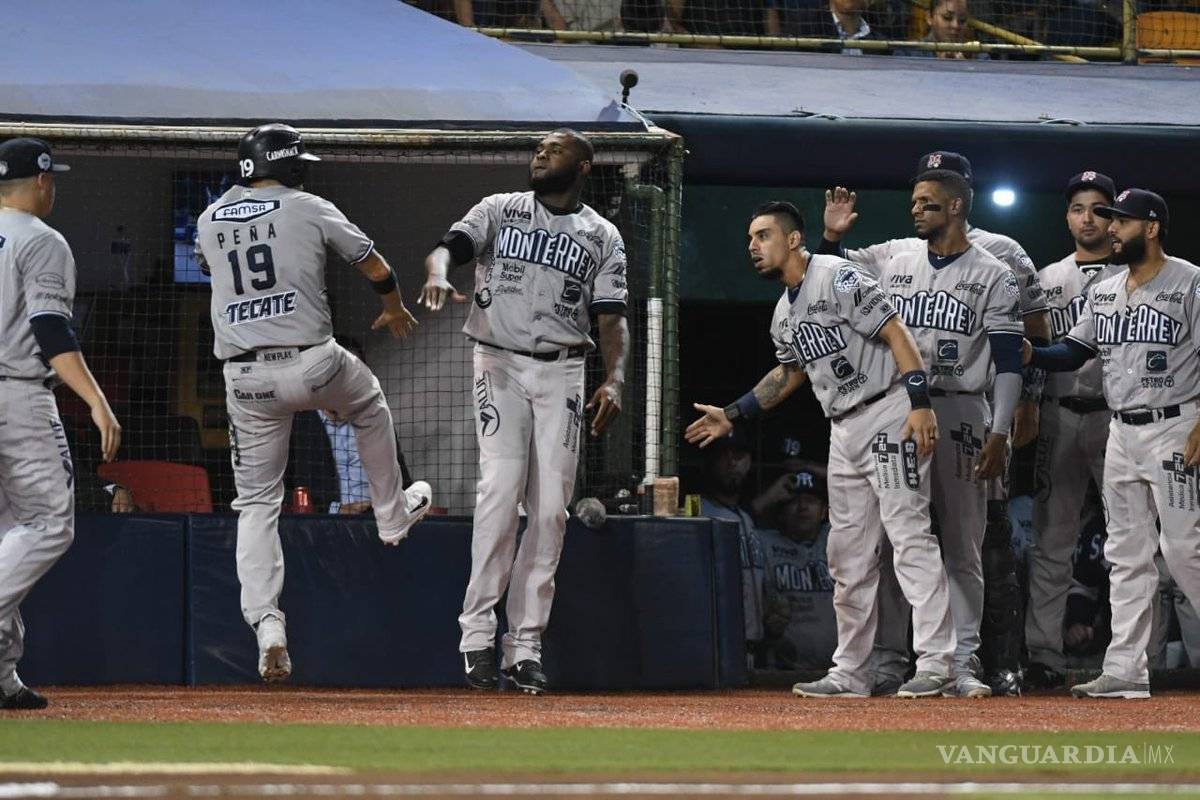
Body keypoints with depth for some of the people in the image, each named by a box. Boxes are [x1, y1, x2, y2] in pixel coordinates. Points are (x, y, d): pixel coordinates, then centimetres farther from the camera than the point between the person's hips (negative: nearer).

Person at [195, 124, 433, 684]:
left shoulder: (210, 220, 9)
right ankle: (392, 515, 46)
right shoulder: (309, 210, 0)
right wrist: (395, 311, 30)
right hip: (312, 364, -2)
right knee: (370, 406, 32)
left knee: (256, 502, 7)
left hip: (245, 379, 2)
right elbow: (376, 269, 9)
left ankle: (266, 623, -8)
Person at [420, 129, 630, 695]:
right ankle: (477, 630, -15)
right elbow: (449, 247, -7)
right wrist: (438, 275, -32)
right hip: (501, 365, -2)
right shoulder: (499, 211, 9)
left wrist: (614, 379, -16)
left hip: (562, 372, 2)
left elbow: (611, 317, 2)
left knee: (550, 506, -4)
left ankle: (526, 644, 1)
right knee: (501, 485, -18)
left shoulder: (602, 237, 10)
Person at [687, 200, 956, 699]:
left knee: (909, 534, -14)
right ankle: (850, 673, 16)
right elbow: (790, 373, 31)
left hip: (888, 416, -10)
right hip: (844, 431, 10)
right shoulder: (785, 315, 16)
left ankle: (936, 663, -18)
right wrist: (732, 415, 28)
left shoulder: (838, 279, -12)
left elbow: (896, 335, -17)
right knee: (847, 554, 10)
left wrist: (920, 403, -26)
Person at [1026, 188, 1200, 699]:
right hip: (1121, 433, 7)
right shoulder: (1103, 292, 14)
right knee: (1126, 553, 5)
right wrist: (1029, 354, -6)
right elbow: (1073, 351, 14)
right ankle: (1125, 670, 5)